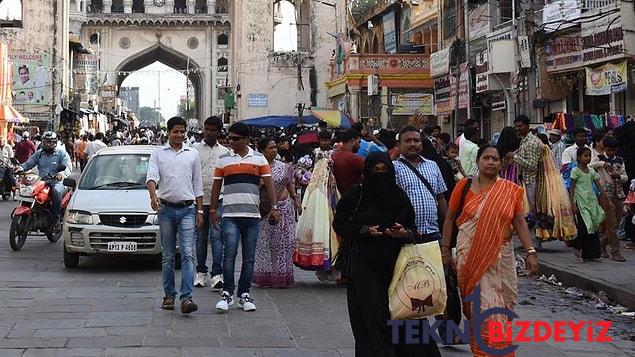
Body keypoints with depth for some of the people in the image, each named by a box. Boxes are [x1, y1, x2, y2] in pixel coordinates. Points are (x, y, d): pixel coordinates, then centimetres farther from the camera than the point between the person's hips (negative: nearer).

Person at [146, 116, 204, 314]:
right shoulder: (158, 153, 6)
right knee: (168, 256, 7)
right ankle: (169, 295, 17)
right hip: (166, 209, 0)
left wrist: (200, 211, 7)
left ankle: (186, 297, -18)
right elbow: (152, 176, -8)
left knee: (187, 253, -11)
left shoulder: (192, 155, 10)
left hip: (187, 210, 0)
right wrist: (153, 194, -29)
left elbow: (198, 185, 12)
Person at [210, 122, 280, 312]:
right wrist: (213, 210, 8)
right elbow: (216, 186, 12)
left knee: (249, 257, 4)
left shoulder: (259, 158, 7)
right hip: (230, 215, -1)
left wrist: (274, 207, -4)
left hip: (252, 215, 1)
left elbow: (268, 184, 6)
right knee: (230, 253, -11)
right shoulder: (223, 159, 9)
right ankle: (227, 293, -5)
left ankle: (245, 294, 12)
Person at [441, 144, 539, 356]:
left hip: (501, 256, 2)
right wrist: (445, 250, 2)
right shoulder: (464, 186, 0)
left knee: (502, 303, 9)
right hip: (471, 257, -2)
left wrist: (530, 252, -5)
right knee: (483, 305, -6)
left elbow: (520, 222, 2)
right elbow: (449, 218, 5)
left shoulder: (511, 190, 3)